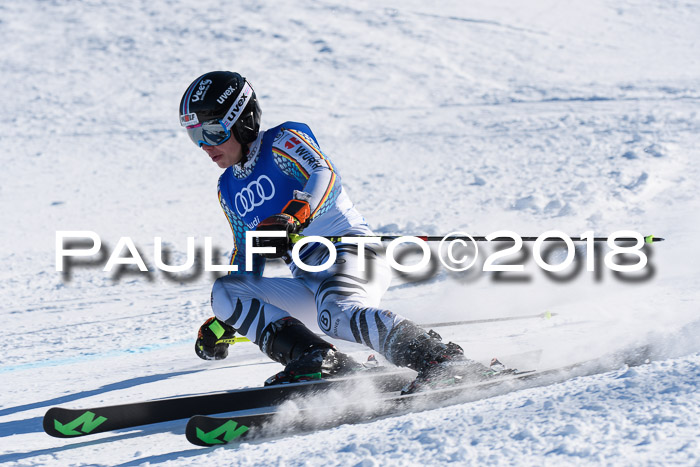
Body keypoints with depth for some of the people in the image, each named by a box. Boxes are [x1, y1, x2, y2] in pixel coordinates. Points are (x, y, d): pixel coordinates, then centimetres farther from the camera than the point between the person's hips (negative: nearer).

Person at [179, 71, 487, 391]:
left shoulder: (281, 142, -2)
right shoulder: (229, 190, 20)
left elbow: (324, 176, -22)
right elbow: (247, 256, 27)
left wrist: (291, 218, -40)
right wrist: (223, 324, 22)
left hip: (350, 252, -8)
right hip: (308, 285, 8)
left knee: (336, 314, -38)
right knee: (225, 291, -14)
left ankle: (438, 357, -38)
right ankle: (313, 359, -29)